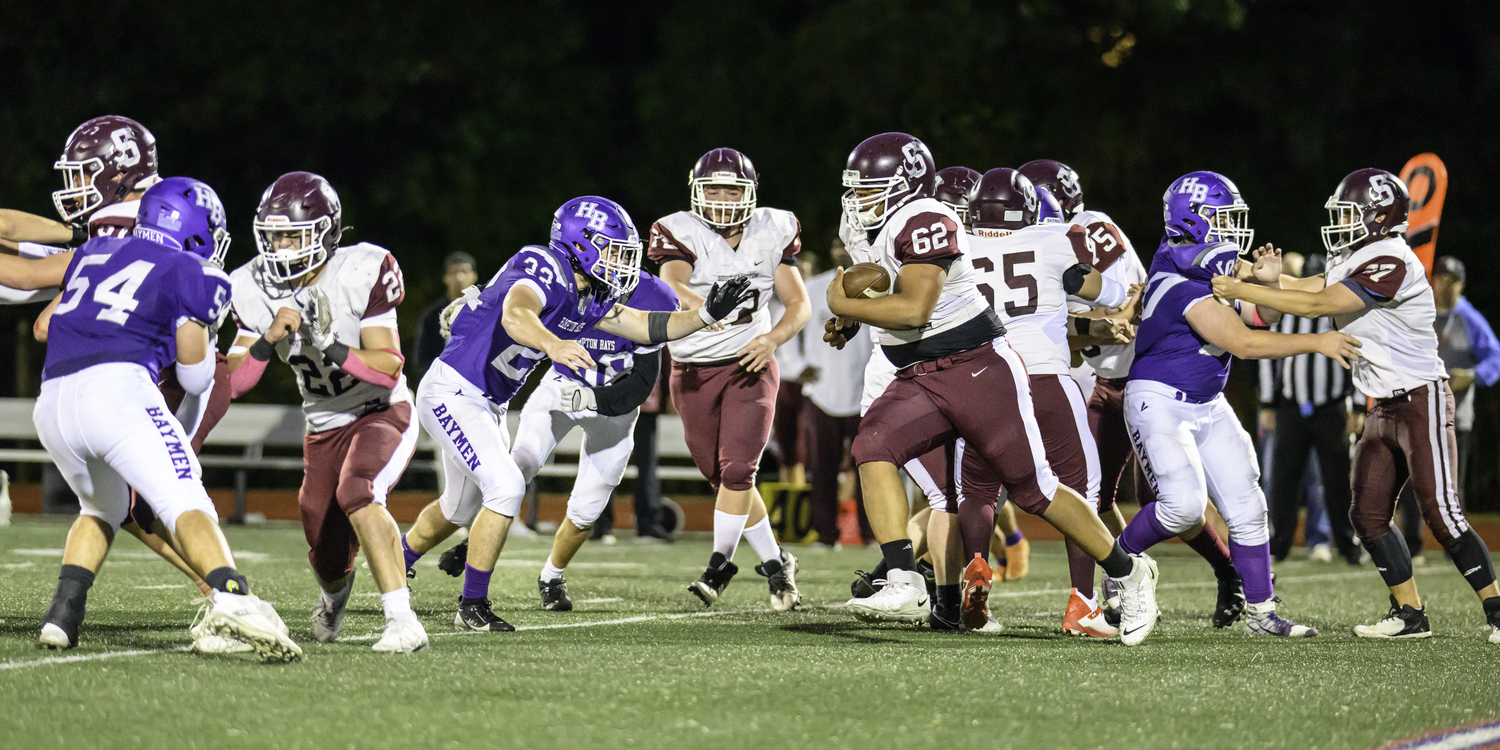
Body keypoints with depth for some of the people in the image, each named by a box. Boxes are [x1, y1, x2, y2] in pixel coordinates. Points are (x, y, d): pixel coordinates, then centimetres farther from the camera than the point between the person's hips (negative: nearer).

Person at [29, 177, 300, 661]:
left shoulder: (94, 253, 26)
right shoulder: (194, 276, 11)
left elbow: (45, 324, 35)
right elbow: (195, 379, 14)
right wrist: (204, 326, 34)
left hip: (53, 404, 6)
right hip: (117, 389, -6)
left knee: (103, 509, 28)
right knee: (186, 505, -14)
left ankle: (62, 614, 13)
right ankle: (230, 597, -39)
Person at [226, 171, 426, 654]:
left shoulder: (361, 274, -21)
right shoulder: (257, 291, -8)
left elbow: (389, 368, -24)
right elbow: (233, 381, -10)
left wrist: (331, 348, -37)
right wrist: (269, 341, -27)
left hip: (383, 414, -5)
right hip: (324, 428, 5)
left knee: (357, 493, -36)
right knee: (328, 559, 9)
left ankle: (402, 620, -34)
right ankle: (335, 589, 50)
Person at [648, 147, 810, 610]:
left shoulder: (772, 233, 0)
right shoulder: (679, 233, -7)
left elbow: (798, 303, 4)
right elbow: (672, 286, -26)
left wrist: (773, 339, -17)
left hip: (749, 365, -1)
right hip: (693, 372, 1)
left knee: (737, 469, -15)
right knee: (722, 477, 7)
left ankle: (719, 565, -3)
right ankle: (774, 563, 22)